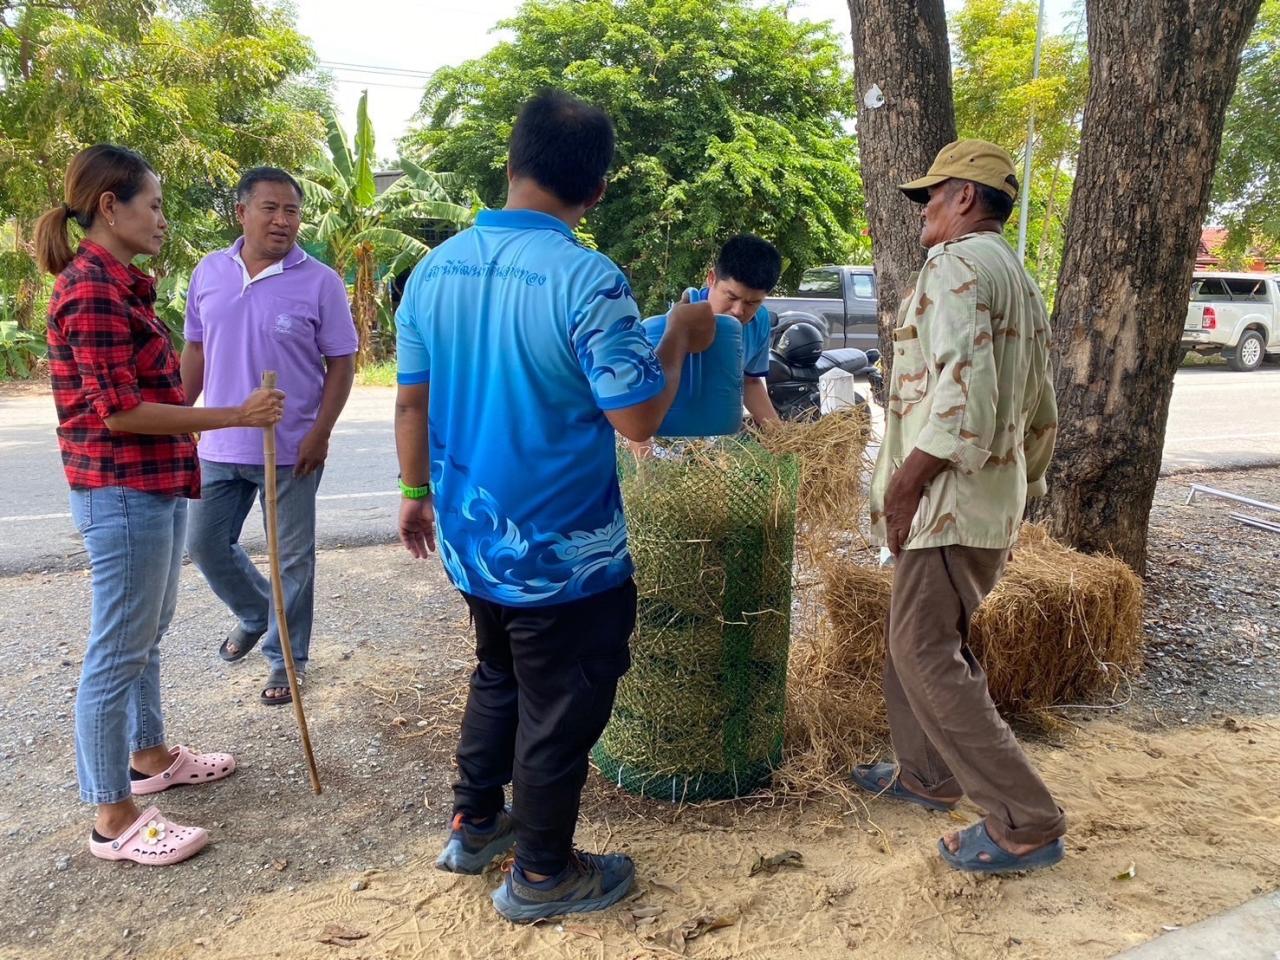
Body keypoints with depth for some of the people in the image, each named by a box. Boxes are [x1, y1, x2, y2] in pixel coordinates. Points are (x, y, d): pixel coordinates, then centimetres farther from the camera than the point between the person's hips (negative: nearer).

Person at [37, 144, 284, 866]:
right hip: (123, 495, -10)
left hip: (155, 487, 10)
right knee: (118, 653, -1)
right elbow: (118, 411, -22)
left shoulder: (121, 286, 13)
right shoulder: (92, 291, -18)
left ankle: (150, 756, 39)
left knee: (147, 635, 21)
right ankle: (114, 818, 12)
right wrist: (234, 416, -21)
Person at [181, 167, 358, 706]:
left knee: (292, 559, 6)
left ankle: (287, 658, 25)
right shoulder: (209, 272, 4)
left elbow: (341, 361, -8)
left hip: (291, 450, -4)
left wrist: (320, 433, -15)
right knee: (205, 544, 14)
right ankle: (254, 614, 41)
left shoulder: (319, 282, -9)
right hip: (220, 447, 5)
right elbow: (196, 350, 12)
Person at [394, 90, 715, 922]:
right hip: (563, 552, -6)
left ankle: (474, 824, 41)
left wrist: (416, 492, 19)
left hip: (472, 539, 7)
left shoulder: (435, 268, -1)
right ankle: (542, 874, 28)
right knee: (560, 706, 11)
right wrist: (682, 338, -4)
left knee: (498, 676, 27)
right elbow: (638, 418, -20)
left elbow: (411, 399, 5)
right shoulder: (588, 280, -21)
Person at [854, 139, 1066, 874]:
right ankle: (927, 774, 31)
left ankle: (1027, 824, 0)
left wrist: (903, 484, -20)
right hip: (992, 495, 10)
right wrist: (1025, 493, 26)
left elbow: (963, 396, -27)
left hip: (953, 497, -10)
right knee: (919, 638, 19)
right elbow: (1042, 415, 20)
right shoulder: (1021, 282, 18)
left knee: (928, 655, -5)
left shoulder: (957, 264, -13)